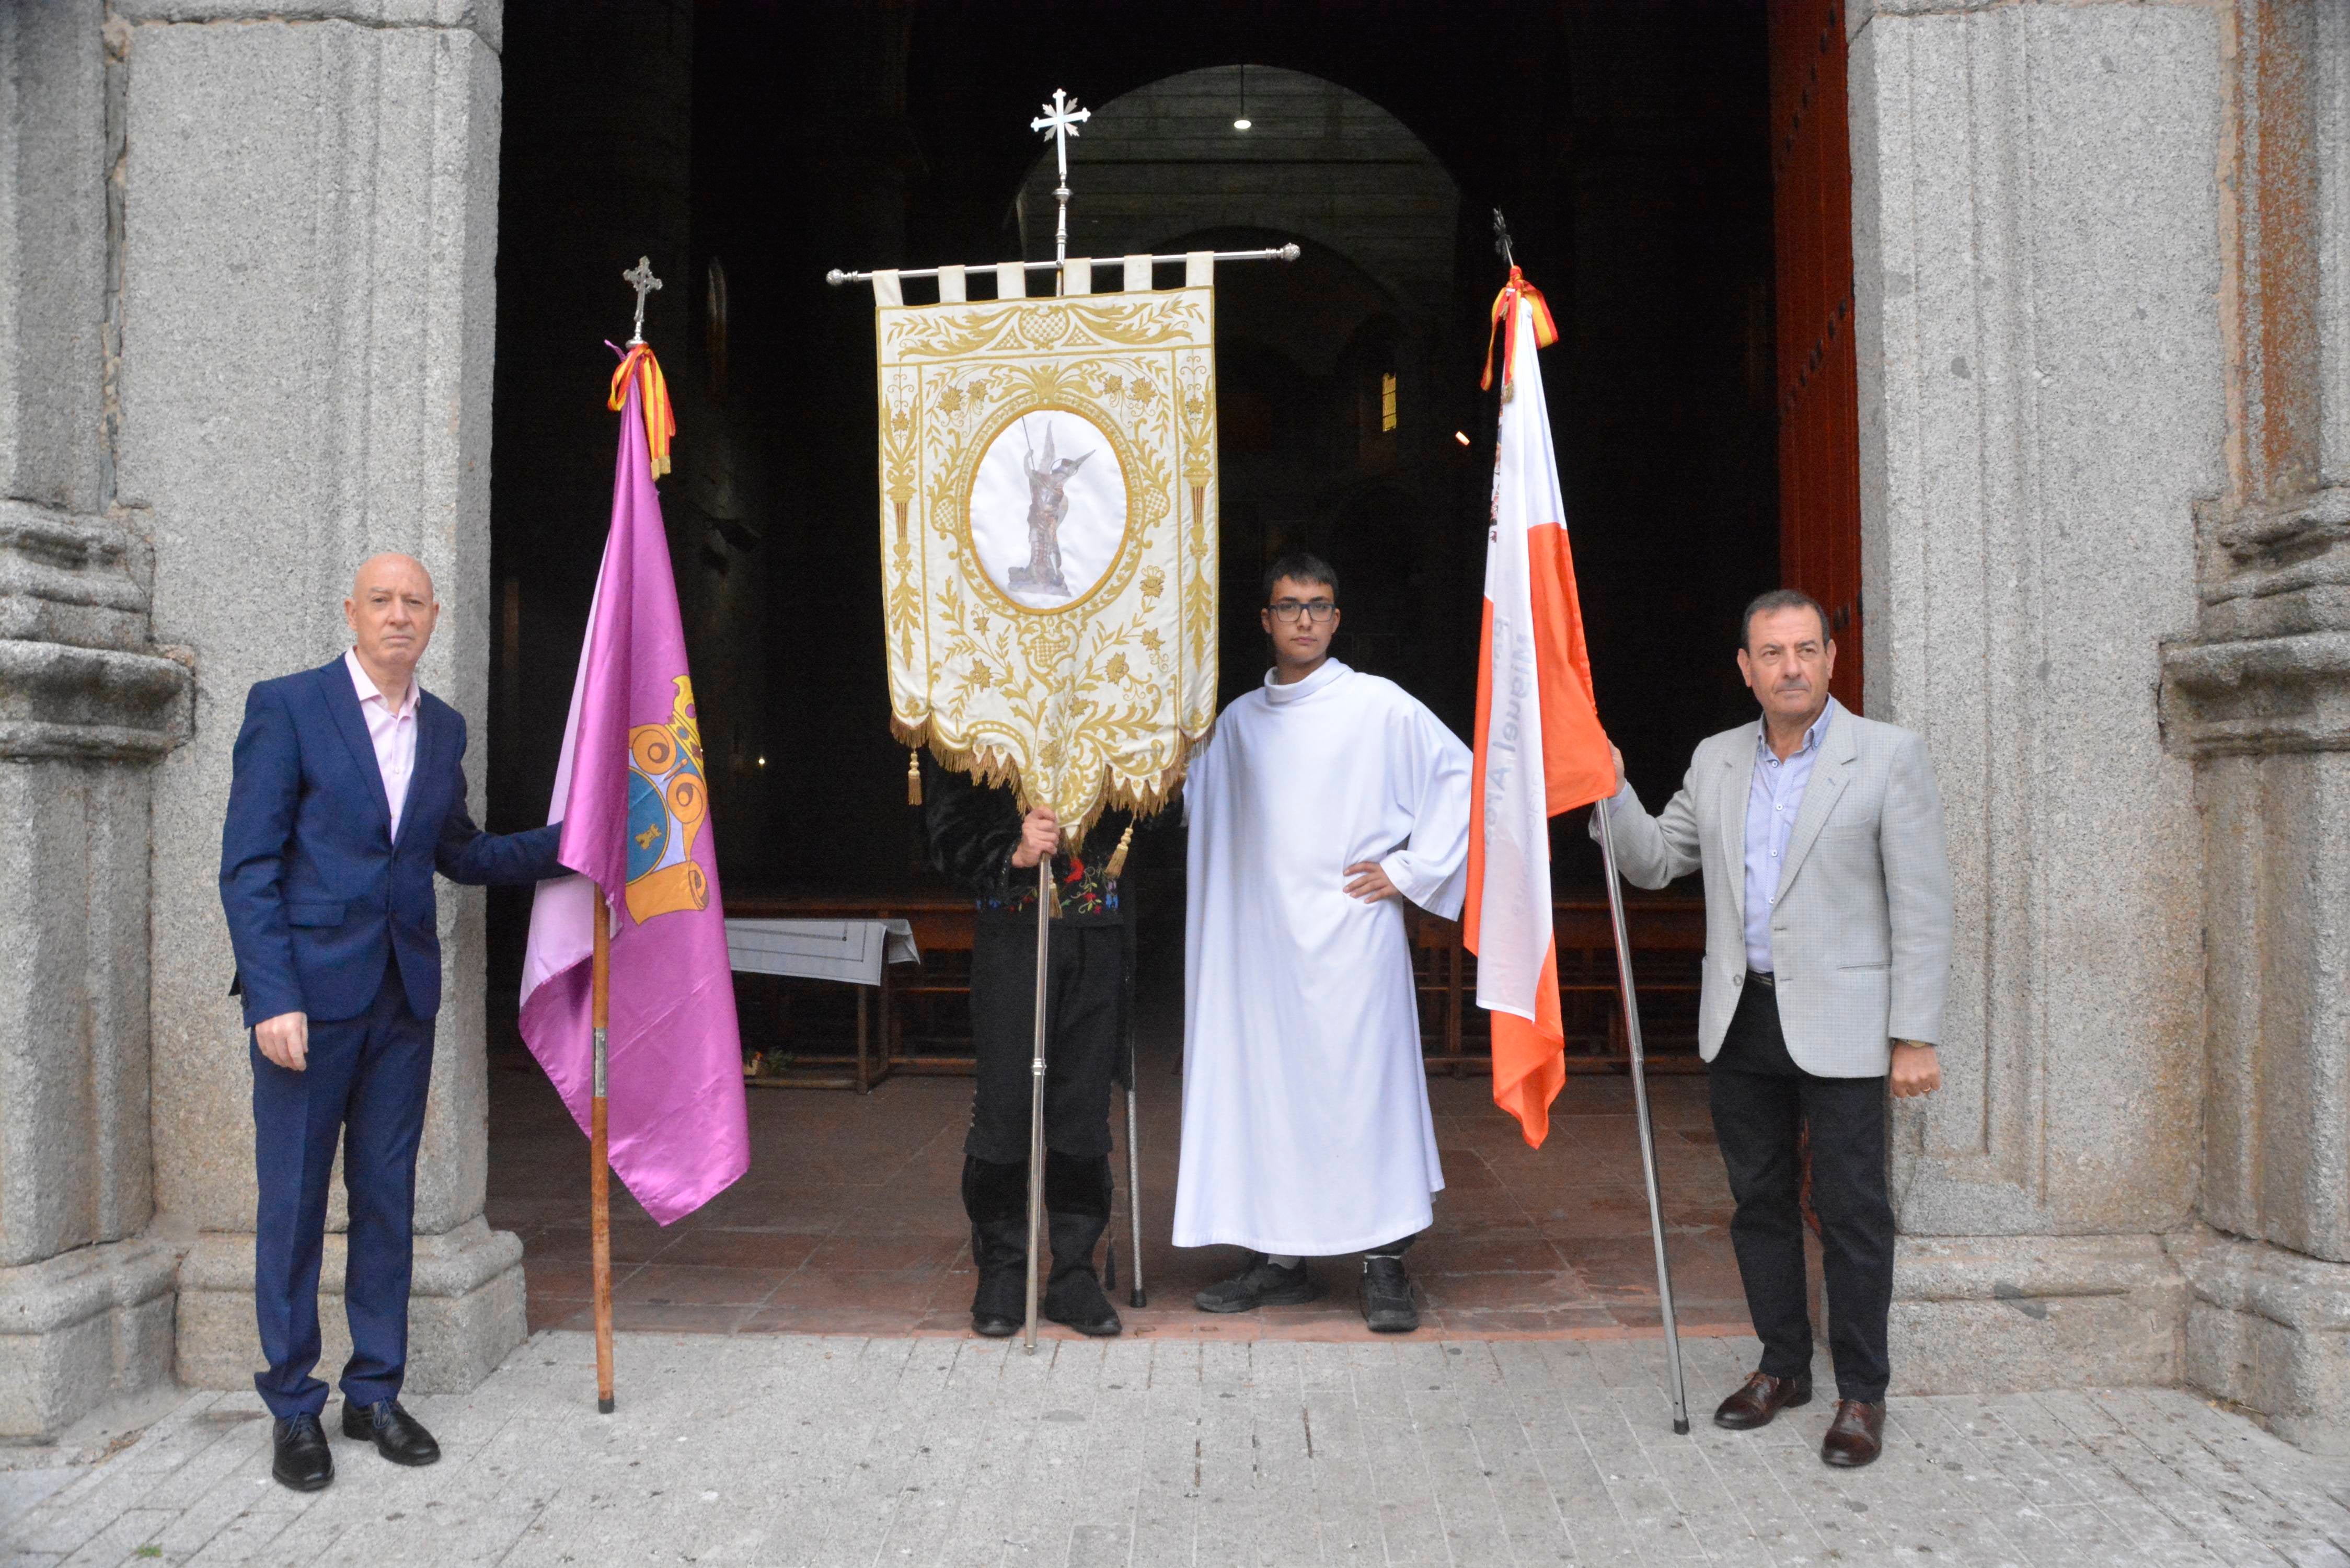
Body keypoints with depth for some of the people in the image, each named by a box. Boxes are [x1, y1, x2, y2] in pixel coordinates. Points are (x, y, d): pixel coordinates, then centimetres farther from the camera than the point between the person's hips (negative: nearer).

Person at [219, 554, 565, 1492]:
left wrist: (569, 840, 9)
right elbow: (247, 864, -8)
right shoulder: (286, 706, -4)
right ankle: (294, 1408, 17)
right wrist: (273, 998, -16)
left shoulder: (443, 729, 12)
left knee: (388, 1197, 11)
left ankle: (375, 1392, 23)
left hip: (404, 995, 5)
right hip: (309, 991, -5)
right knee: (293, 1200, 3)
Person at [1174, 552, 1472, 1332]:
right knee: (1266, 1090, 6)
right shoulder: (1239, 719, 14)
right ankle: (1282, 1258, 18)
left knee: (1362, 1086, -3)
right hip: (1262, 939, 5)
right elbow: (1194, 799, 29)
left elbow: (1462, 777, 0)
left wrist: (1409, 870, -3)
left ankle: (1386, 1266, 5)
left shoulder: (1379, 705, 0)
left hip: (1350, 936, -4)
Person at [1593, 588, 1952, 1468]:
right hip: (1739, 1023, 5)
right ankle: (1782, 1366, 28)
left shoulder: (1888, 756, -4)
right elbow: (1653, 862, 13)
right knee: (1760, 1202, 13)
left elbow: (1922, 907, -6)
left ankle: (1861, 1393, 15)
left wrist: (1916, 1036, -11)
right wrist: (1611, 791, -5)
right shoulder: (1716, 761, 9)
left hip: (1839, 1024, -4)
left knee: (1851, 1212, 1)